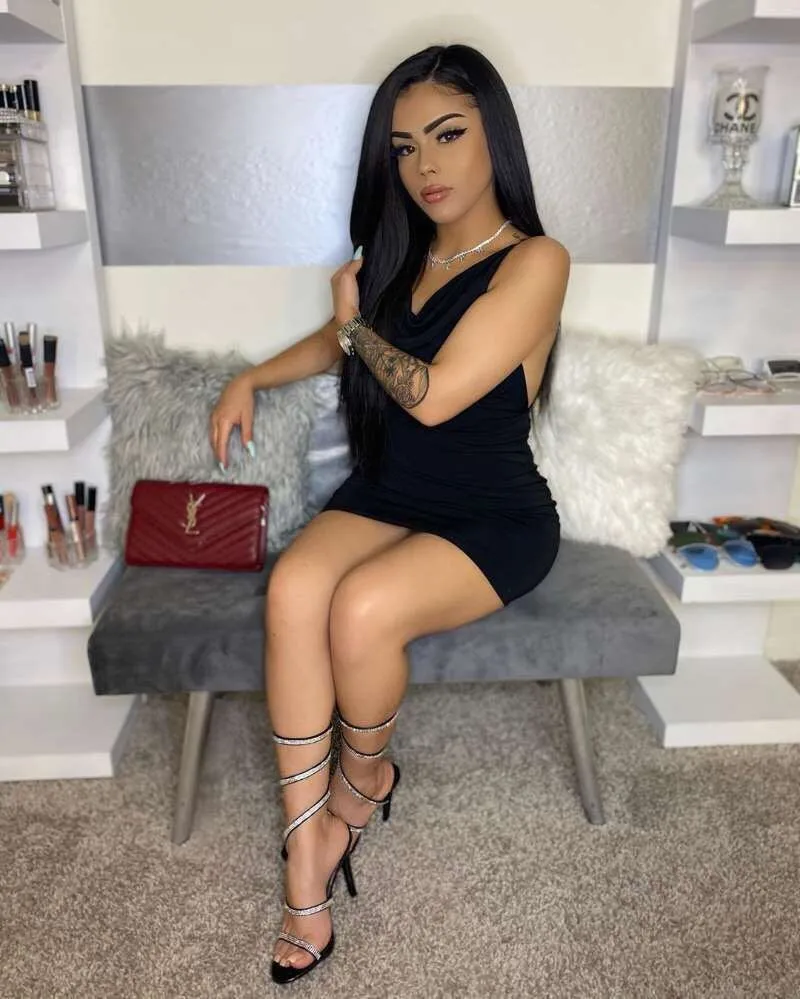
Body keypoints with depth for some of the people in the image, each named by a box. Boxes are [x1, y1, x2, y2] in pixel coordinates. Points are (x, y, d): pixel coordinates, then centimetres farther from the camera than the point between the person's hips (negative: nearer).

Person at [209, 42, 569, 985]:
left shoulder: (534, 261, -11)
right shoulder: (401, 254, 11)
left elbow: (432, 394, -20)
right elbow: (341, 339, 30)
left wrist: (356, 318, -3)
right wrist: (250, 378, 17)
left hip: (493, 519, -5)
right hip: (386, 492, 6)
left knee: (363, 608, -31)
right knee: (293, 587, -25)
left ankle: (364, 779, 3)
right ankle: (307, 851, -14)